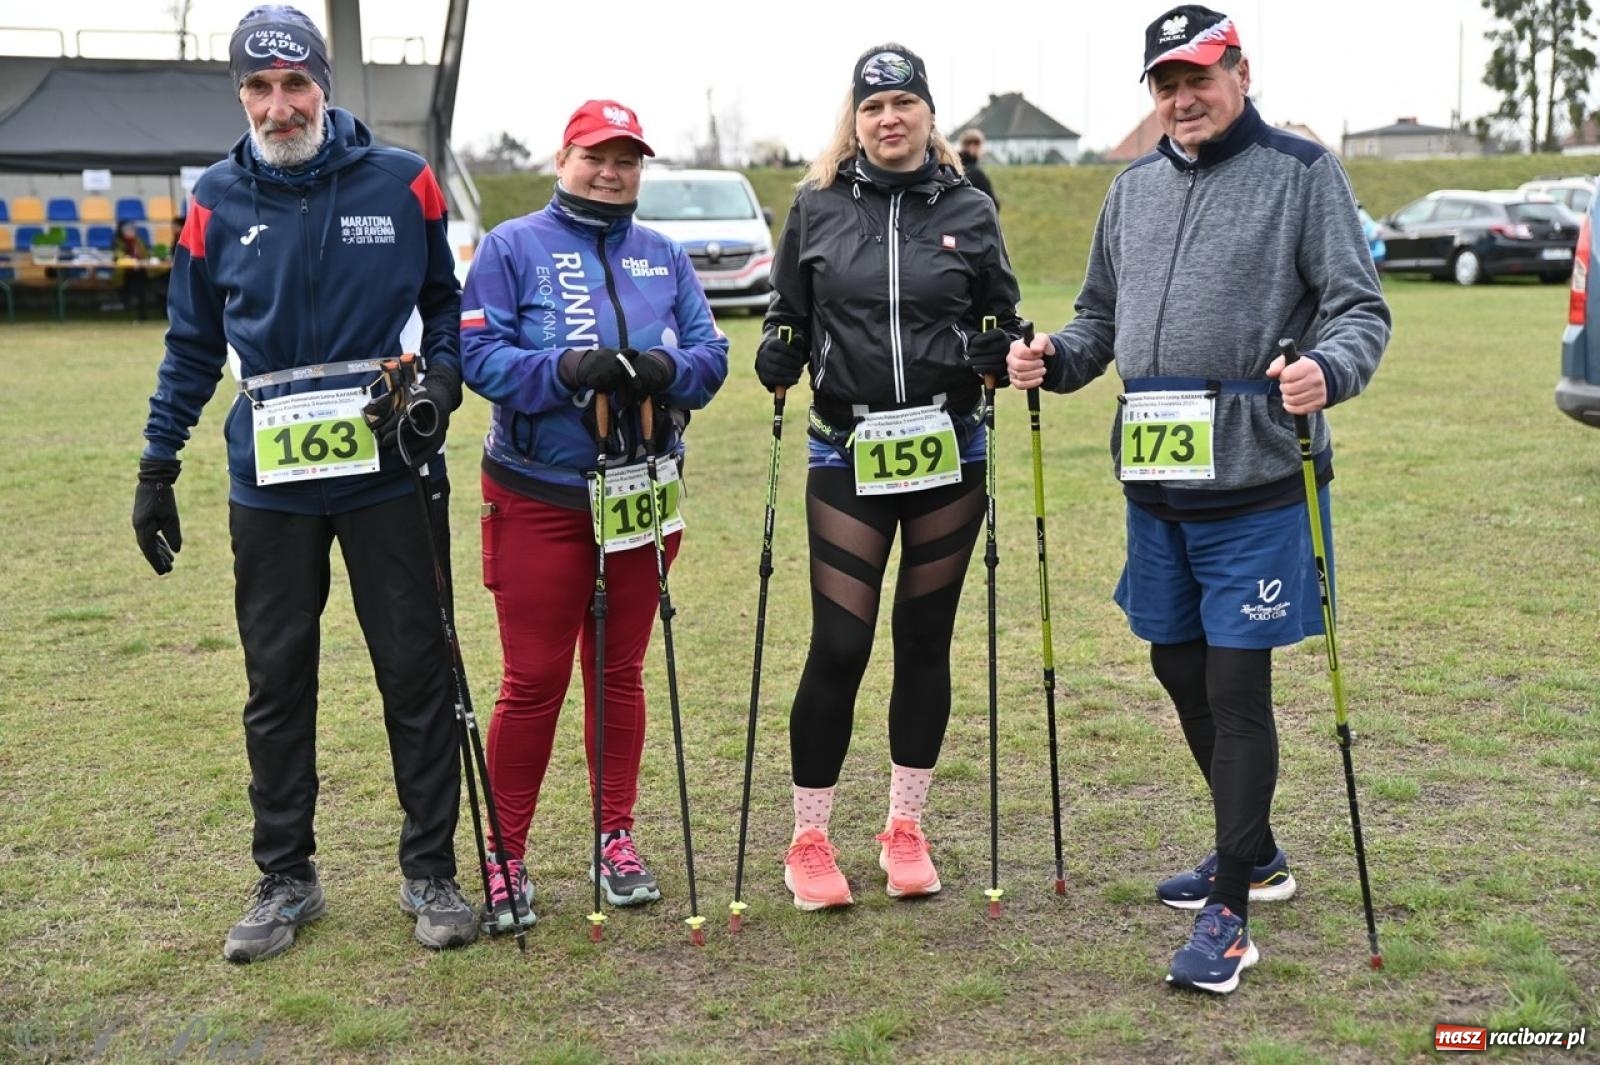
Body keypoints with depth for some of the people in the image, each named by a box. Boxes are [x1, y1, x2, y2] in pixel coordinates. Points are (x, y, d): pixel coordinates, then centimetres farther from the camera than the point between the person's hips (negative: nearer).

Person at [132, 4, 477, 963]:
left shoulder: (403, 183, -1)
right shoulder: (219, 202, 4)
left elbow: (447, 299, 11)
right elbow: (193, 345, 12)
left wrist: (442, 380, -7)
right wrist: (158, 465, 10)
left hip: (389, 473, -1)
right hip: (271, 485, 2)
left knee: (418, 671, 4)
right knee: (277, 685, 8)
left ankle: (431, 872, 18)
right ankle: (286, 880, 23)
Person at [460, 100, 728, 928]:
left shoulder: (665, 256, 11)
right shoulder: (513, 247, -1)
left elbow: (710, 352, 3)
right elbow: (478, 353, -10)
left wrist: (665, 369, -19)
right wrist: (566, 370, -26)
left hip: (641, 495, 4)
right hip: (539, 498, -4)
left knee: (620, 673, 12)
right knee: (533, 680, -1)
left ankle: (616, 840, 25)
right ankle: (505, 855, 13)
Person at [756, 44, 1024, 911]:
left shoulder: (969, 209, 4)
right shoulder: (816, 208, 3)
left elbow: (1000, 320, 11)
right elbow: (788, 318, 10)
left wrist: (1009, 357, -9)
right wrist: (778, 363, -10)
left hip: (949, 452, 1)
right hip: (850, 456, -1)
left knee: (924, 642, 9)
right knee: (839, 647, -3)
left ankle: (905, 829, 24)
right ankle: (808, 841, 12)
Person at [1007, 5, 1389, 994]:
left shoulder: (1304, 171, -2)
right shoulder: (1135, 189, 15)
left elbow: (1360, 307, -6)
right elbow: (1103, 317, 21)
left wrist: (1328, 370, -26)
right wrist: (1056, 358, 1)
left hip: (1254, 484, -6)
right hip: (1155, 481, 7)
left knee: (1237, 688, -5)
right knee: (1181, 670, 15)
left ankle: (1230, 914, 6)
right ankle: (1255, 853, 36)